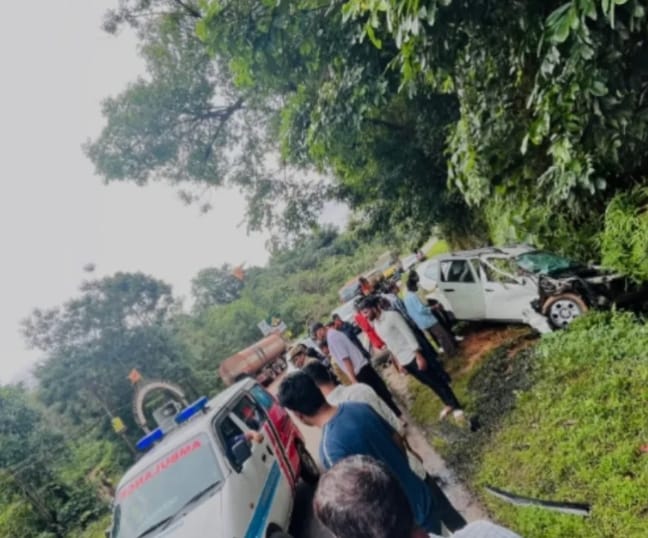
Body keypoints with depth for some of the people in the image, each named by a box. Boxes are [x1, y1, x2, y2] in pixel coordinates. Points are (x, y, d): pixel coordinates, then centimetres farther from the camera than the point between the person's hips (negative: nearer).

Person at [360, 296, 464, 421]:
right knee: (430, 383, 17)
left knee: (436, 381, 2)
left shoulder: (391, 315, -15)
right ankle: (449, 405, 33)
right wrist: (398, 362, 18)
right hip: (403, 361, 7)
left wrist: (418, 355, -20)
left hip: (412, 357, -7)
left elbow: (408, 334, -17)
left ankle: (456, 407, 16)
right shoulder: (375, 324, 7)